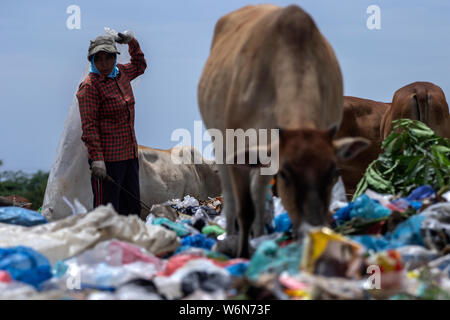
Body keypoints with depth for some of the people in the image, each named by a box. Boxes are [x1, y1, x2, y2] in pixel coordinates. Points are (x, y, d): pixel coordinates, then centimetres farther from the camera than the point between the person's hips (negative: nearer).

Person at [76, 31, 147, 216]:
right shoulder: (90, 86, -13)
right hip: (107, 159, -8)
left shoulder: (121, 73, 9)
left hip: (129, 154, 8)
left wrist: (132, 43, 17)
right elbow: (89, 126, -18)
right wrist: (97, 158, -24)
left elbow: (140, 66, 33)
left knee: (132, 208, 13)